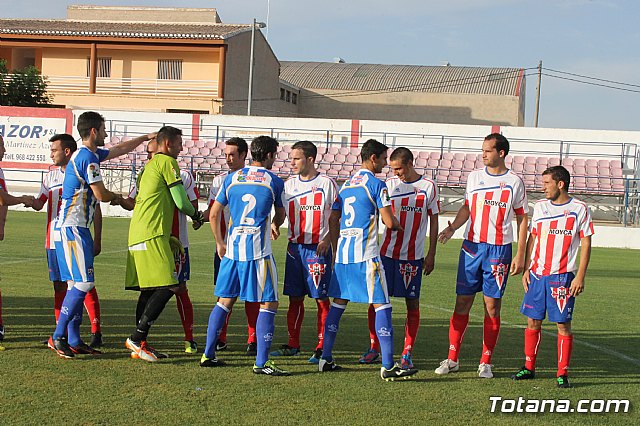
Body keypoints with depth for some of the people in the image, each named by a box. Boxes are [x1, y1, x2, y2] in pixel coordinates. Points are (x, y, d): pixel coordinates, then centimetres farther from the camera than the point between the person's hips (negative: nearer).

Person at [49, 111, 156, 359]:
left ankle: (74, 340, 12)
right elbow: (101, 194, -14)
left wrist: (144, 138, 39)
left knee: (79, 284, 10)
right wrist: (117, 197, 7)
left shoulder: (89, 154, 16)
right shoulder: (88, 158, -14)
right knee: (84, 283, -12)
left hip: (77, 228, 10)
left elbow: (119, 150, 34)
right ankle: (58, 337, -10)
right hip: (73, 227, -10)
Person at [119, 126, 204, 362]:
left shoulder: (148, 166, 25)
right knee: (168, 287, -13)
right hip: (153, 235, -10)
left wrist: (167, 237, 29)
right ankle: (137, 337, -17)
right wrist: (196, 215, 15)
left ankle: (140, 344, 9)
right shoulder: (167, 162, -3)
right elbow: (181, 201, -6)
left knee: (148, 290, 10)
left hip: (137, 235, 10)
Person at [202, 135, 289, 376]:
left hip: (232, 247, 5)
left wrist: (220, 243, 23)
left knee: (225, 301, 16)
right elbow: (280, 216, 15)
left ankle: (208, 354, 18)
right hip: (259, 250, -5)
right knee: (269, 304, 0)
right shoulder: (274, 181, 0)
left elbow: (214, 214, 11)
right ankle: (261, 362, -5)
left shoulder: (232, 178, 9)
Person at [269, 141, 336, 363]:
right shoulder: (289, 184, 10)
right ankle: (293, 345, 17)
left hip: (318, 248, -5)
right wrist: (274, 225, -4)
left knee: (321, 298, -2)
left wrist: (328, 240, -15)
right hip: (295, 247, 5)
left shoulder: (326, 183, -5)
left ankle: (321, 348, 3)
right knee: (294, 298, 9)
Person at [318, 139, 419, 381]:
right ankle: (388, 366, -9)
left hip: (343, 251, 8)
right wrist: (398, 225, 11)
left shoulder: (346, 184, 16)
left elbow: (333, 220, 19)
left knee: (339, 302, 14)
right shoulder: (376, 184, -7)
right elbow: (389, 221, -12)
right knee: (382, 305, -5)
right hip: (366, 253, -8)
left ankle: (325, 358, 15)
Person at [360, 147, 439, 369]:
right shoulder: (390, 184, 5)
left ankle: (407, 353, 9)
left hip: (414, 255, -1)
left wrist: (431, 254, 2)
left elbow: (433, 221, 5)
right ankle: (374, 347, 15)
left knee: (412, 303, 1)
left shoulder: (429, 186, 2)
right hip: (387, 253, 2)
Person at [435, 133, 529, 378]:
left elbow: (522, 219, 2)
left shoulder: (514, 182, -1)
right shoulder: (474, 177, 9)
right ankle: (452, 359, 8)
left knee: (492, 306, 0)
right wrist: (452, 228, -2)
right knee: (462, 303, 2)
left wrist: (520, 256, -2)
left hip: (499, 250, -3)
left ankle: (485, 363, 8)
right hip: (471, 246, 3)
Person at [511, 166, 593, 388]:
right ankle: (529, 367, 18)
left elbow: (586, 245, -3)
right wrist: (526, 269, 9)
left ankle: (562, 373, 5)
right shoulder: (540, 206, 10)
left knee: (563, 325, -2)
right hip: (537, 274, 4)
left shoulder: (579, 209, -3)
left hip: (563, 276, -4)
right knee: (533, 322, 7)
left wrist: (580, 277, -9)